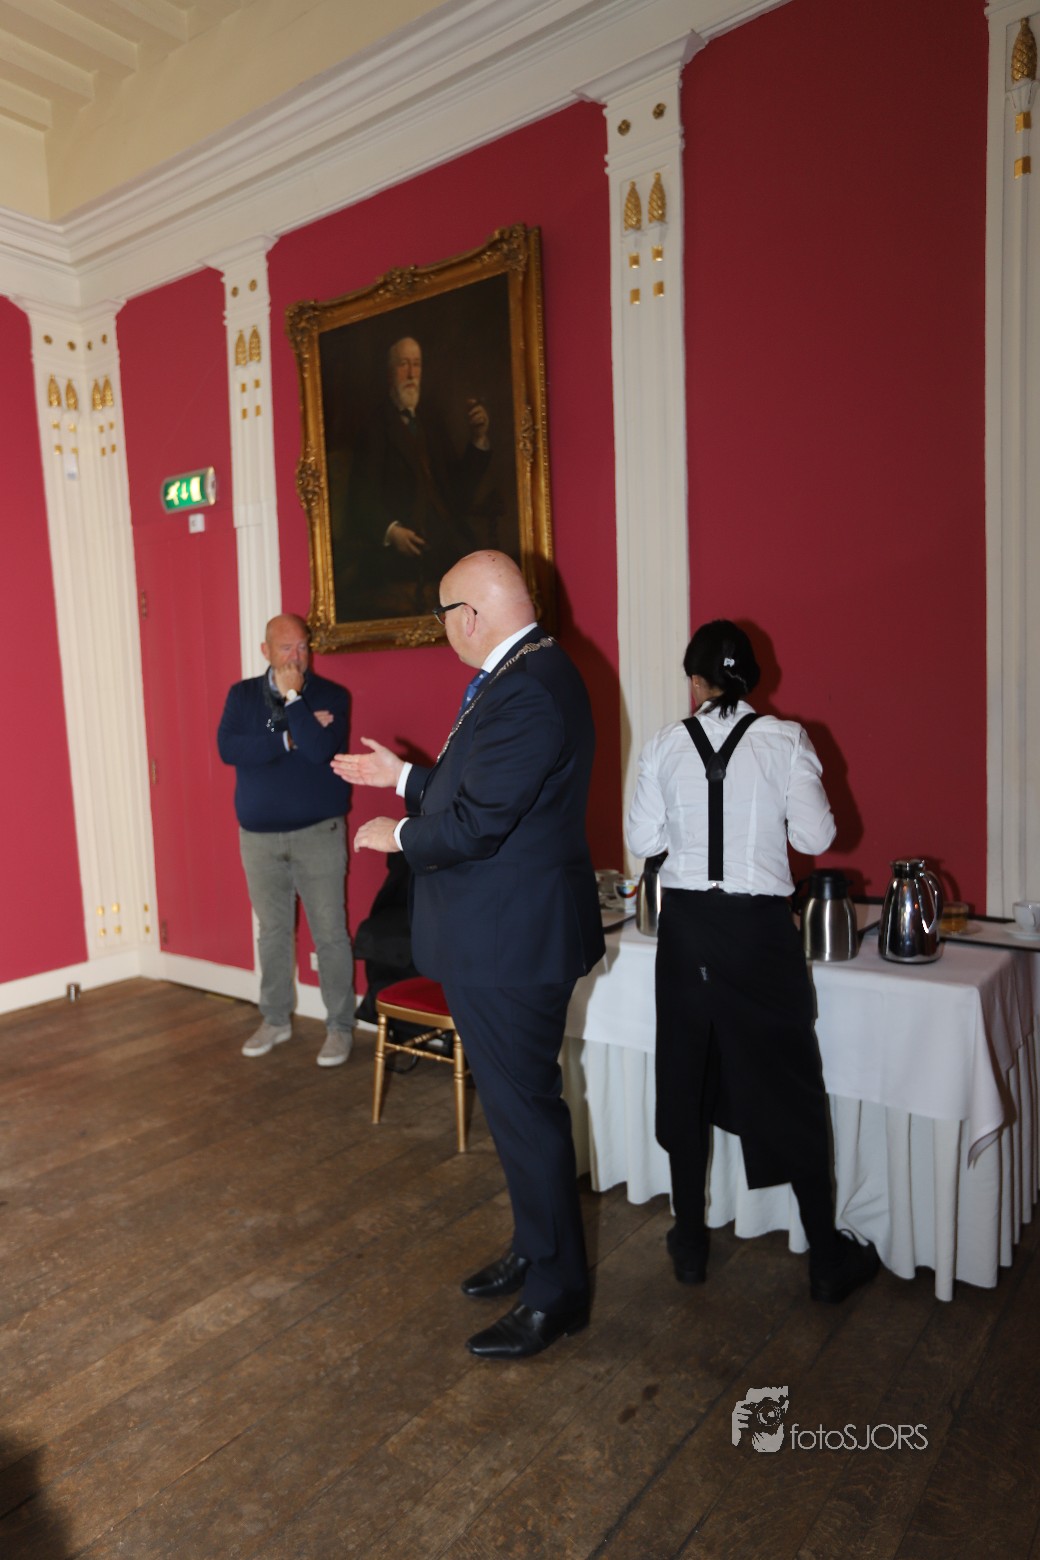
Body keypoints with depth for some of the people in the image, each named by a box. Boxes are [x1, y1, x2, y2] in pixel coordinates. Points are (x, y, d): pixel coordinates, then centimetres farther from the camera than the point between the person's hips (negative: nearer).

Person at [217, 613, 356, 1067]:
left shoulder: (330, 695, -4)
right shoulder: (242, 694, 6)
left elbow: (321, 751, -20)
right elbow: (227, 748, -11)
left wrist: (292, 697, -18)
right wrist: (290, 738, -17)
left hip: (318, 832, -3)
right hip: (258, 835, 3)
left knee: (329, 933, 0)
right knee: (272, 931, 14)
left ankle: (340, 1027, 13)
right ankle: (276, 1020, 28)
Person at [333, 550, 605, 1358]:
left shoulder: (526, 690, -23)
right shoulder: (525, 673, 11)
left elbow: (478, 823, -26)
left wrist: (399, 834, -9)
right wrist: (403, 776, 20)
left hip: (509, 939, -11)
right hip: (506, 934, 11)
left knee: (525, 1109, 4)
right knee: (521, 1102, 22)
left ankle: (555, 1295, 24)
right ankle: (537, 1253, 41)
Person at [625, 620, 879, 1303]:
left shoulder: (666, 745, -3)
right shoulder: (785, 739, -7)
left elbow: (644, 840, 1)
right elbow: (816, 836, -5)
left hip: (686, 925, 2)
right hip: (759, 927, -1)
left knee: (686, 1080, 15)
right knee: (788, 1086, 11)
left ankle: (691, 1244, 28)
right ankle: (828, 1258, 25)